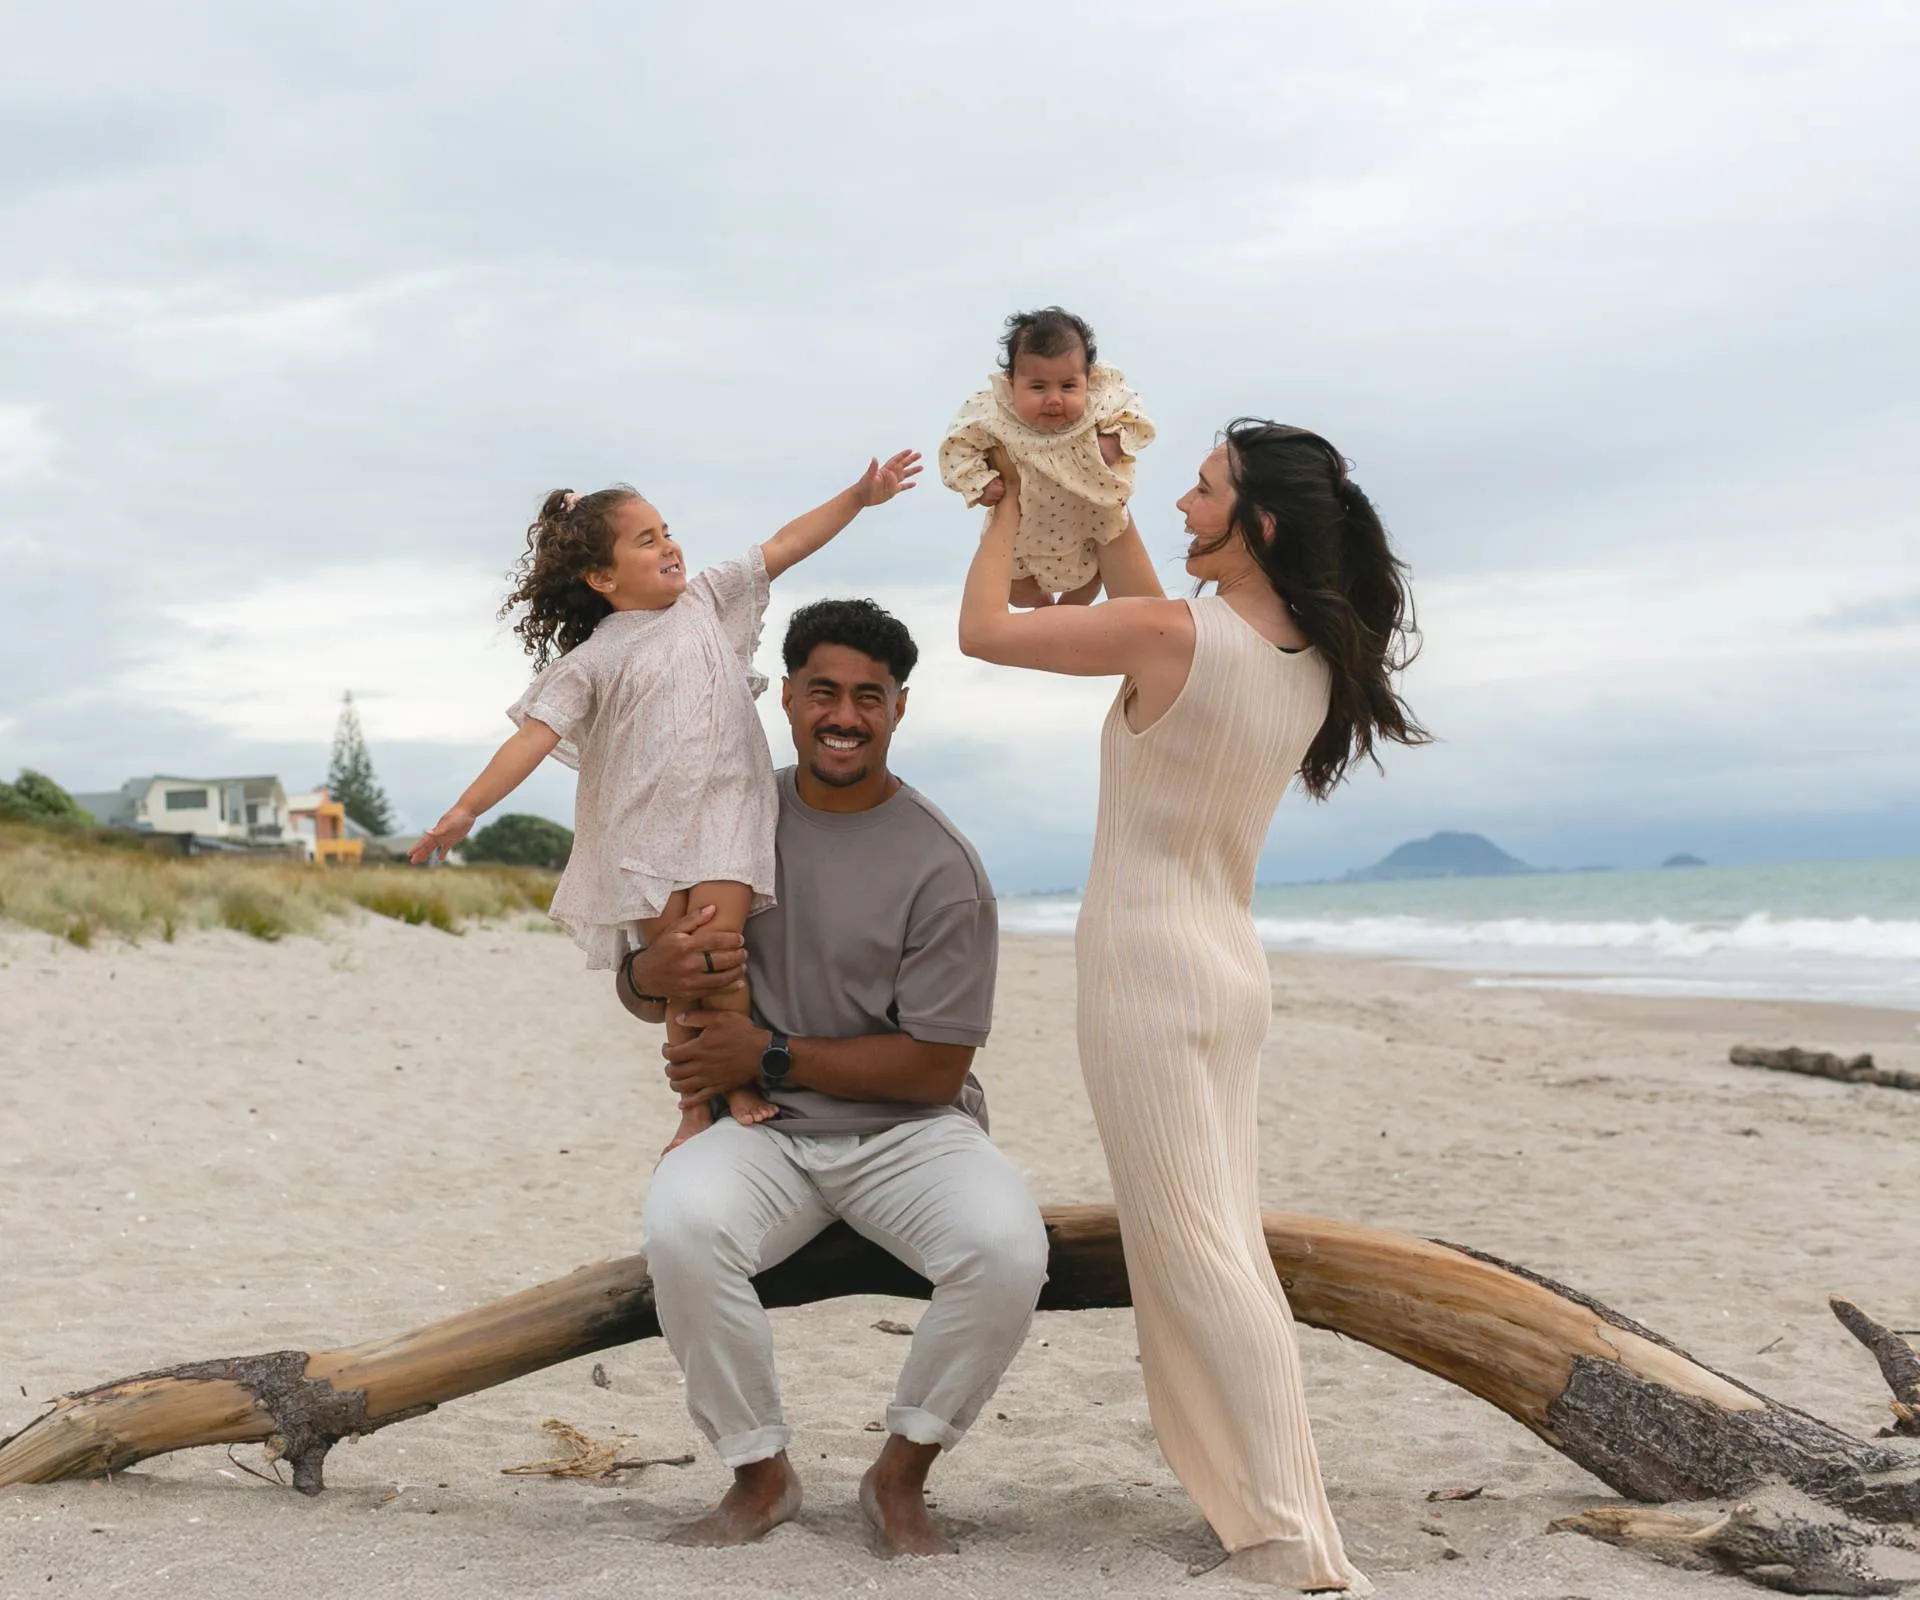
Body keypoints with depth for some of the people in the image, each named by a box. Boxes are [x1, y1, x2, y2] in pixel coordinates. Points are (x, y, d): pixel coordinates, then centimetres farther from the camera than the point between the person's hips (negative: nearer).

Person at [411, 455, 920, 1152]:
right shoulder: (592, 662, -1)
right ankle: (695, 1108, 11)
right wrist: (466, 809, -18)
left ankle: (738, 1083, -2)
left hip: (724, 816, 1)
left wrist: (859, 495, 7)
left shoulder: (705, 598, 10)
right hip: (644, 830, -1)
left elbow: (786, 544, 12)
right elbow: (534, 736, -9)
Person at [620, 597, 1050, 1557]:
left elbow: (934, 1069, -10)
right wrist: (654, 974, -13)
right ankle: (761, 1474, -7)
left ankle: (901, 1476, -5)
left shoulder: (939, 867, -7)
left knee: (1007, 1248, -32)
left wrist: (770, 1057, -14)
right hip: (765, 1131, 2)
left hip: (908, 1130, -2)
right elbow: (638, 995, 12)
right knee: (680, 1223, -31)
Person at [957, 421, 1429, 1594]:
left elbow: (982, 630, -8)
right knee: (1227, 1252, 12)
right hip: (1231, 968, 8)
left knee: (1193, 1256, -7)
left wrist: (1012, 503, 6)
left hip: (1149, 965, -8)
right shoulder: (1314, 658, 5)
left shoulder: (1173, 635, -17)